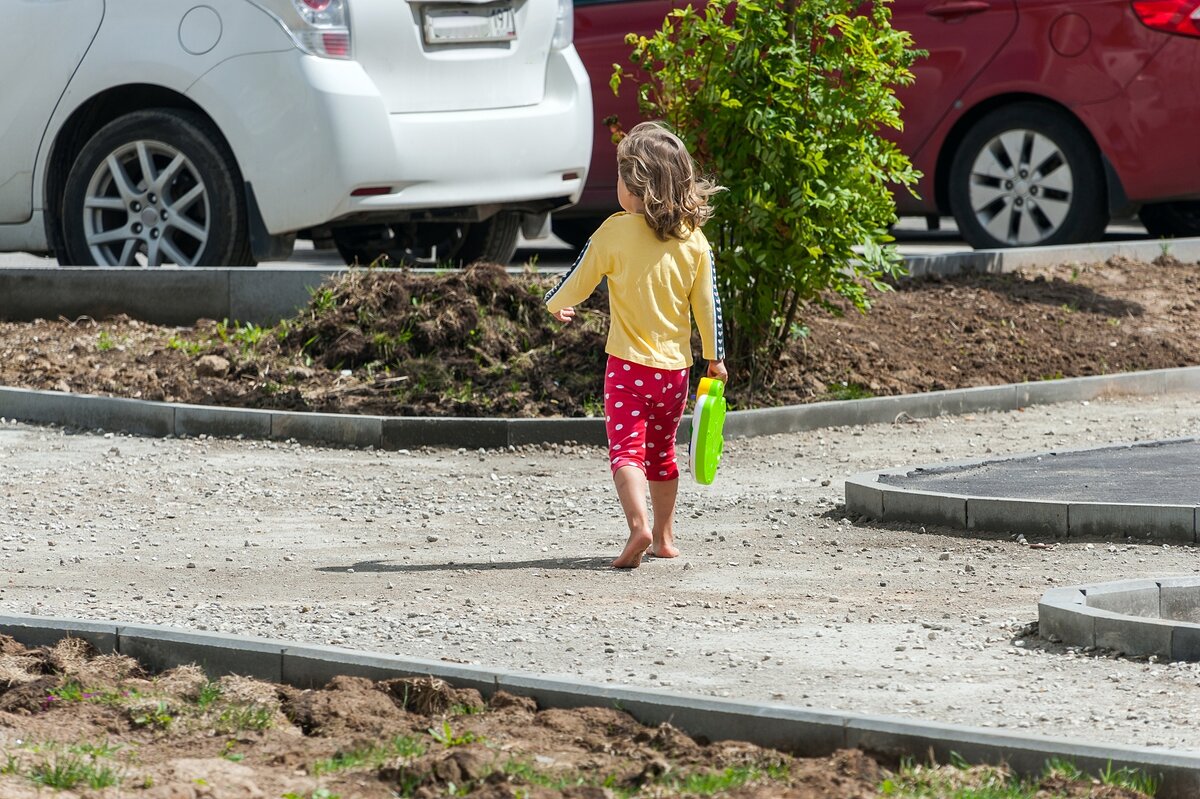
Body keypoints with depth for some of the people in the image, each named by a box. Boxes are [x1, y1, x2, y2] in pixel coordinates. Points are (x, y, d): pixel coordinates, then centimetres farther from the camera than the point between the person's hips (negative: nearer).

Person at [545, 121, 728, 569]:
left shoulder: (616, 232, -11)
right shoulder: (694, 239, -1)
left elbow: (579, 280, -1)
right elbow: (707, 305, 4)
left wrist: (555, 306, 20)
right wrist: (715, 358, 15)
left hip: (629, 364, -5)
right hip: (675, 366, 5)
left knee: (626, 449, -10)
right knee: (661, 452, 20)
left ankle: (639, 524, -32)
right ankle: (664, 537, 27)